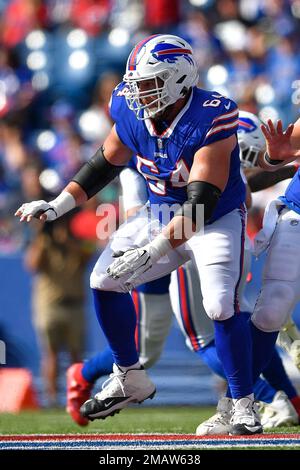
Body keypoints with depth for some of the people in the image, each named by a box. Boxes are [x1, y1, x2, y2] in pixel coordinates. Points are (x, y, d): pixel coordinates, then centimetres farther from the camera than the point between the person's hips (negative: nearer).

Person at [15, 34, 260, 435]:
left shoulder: (210, 120, -31)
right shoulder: (133, 113, -12)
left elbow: (201, 203, -35)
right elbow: (106, 163, 8)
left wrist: (153, 251, -42)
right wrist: (57, 206, 0)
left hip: (216, 220, -7)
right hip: (163, 214, 7)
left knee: (220, 305, -25)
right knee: (104, 281, 0)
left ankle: (244, 406, -8)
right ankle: (131, 380, 19)